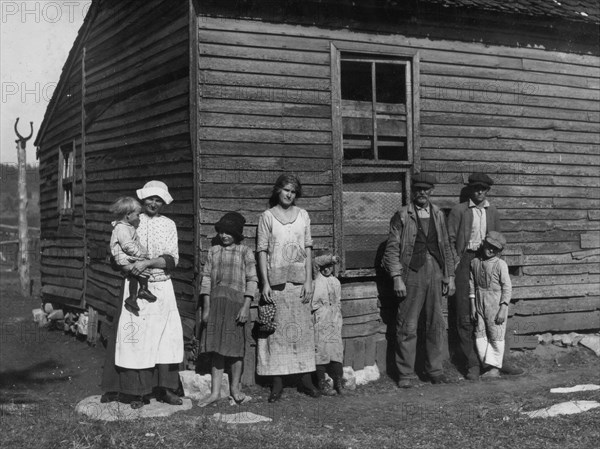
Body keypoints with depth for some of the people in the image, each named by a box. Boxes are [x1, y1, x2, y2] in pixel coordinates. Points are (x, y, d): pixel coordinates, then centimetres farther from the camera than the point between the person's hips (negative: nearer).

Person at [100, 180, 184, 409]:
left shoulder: (168, 225, 8)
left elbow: (172, 259, -3)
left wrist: (147, 263, -16)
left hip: (162, 288, 2)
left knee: (167, 335, 1)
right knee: (134, 337, -4)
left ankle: (164, 388, 9)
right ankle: (136, 391, 3)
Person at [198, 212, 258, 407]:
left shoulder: (245, 252, 1)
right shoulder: (213, 251, 9)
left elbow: (252, 280, -3)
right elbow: (206, 277, 8)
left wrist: (245, 307, -10)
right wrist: (206, 307, 2)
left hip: (236, 302, -3)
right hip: (216, 301, 3)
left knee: (236, 346, 4)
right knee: (216, 348, 5)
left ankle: (235, 387, 20)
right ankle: (215, 391, 10)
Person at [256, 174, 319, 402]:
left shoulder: (303, 215, 9)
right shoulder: (267, 217, 2)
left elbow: (308, 249, 8)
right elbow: (262, 251, -1)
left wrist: (309, 280, 0)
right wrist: (265, 283, -8)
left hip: (299, 280, 2)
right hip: (276, 279, -2)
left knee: (303, 328, 3)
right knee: (277, 329, -2)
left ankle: (306, 379, 10)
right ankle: (277, 382, 5)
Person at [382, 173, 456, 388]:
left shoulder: (438, 215, 13)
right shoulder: (402, 216, 0)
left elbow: (446, 247, 17)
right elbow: (392, 249, -3)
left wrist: (450, 276, 12)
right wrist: (397, 278, -11)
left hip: (435, 273, 4)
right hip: (412, 273, -4)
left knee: (436, 324, 8)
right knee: (407, 327, -2)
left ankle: (435, 370, 20)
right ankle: (406, 374, 7)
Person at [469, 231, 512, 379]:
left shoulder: (500, 264, -8)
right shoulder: (475, 262, 5)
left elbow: (507, 287, -7)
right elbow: (472, 284, 10)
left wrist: (503, 309, -12)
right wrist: (472, 306, 7)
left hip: (496, 304, -4)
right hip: (479, 302, 5)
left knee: (496, 336, 0)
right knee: (480, 335, 5)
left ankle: (495, 367, 8)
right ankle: (487, 365, 13)